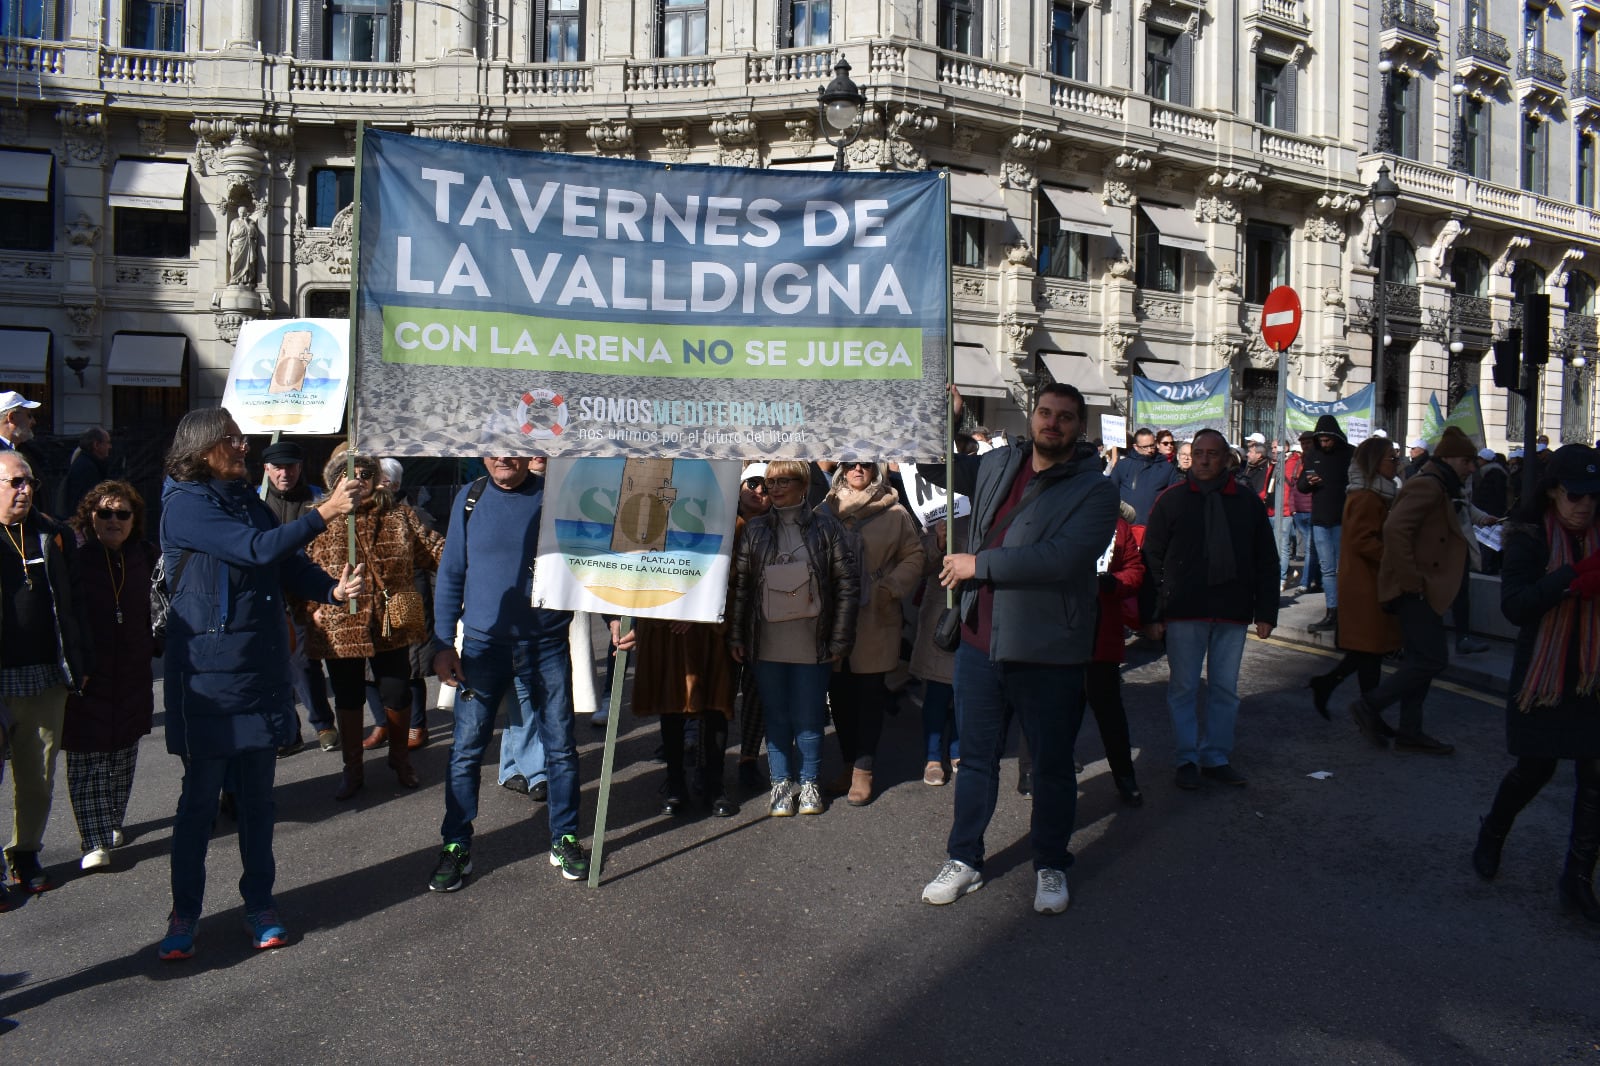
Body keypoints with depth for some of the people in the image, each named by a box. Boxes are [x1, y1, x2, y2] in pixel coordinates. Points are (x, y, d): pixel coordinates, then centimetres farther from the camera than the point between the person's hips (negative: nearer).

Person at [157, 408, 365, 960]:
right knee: (200, 797, 4)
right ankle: (184, 911, 19)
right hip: (209, 676, -6)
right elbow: (258, 549, -22)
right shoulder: (185, 504, -11)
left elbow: (289, 564, 8)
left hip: (261, 671, 6)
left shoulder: (247, 499, 12)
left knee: (256, 795, 12)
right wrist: (323, 513, -20)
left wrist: (333, 588, -10)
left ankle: (259, 903, 24)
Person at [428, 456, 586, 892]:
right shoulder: (470, 498, 1)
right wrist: (443, 643, -1)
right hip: (483, 642, 1)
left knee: (560, 746, 8)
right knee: (466, 749, 4)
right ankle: (456, 846, 19)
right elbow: (451, 573, 4)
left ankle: (564, 839, 24)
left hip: (547, 642, 0)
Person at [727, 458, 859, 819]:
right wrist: (736, 636, -2)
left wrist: (840, 639, -6)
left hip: (812, 643, -2)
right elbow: (740, 585, 4)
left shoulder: (825, 526, -1)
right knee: (776, 716, 10)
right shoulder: (755, 530, 4)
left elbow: (848, 583, -2)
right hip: (767, 643, 2)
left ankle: (808, 782, 23)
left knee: (808, 718, 6)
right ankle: (781, 782, 24)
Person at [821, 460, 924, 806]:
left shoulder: (894, 513, 1)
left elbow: (914, 556, 2)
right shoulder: (825, 511, 5)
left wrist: (891, 588, -10)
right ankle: (850, 763, 21)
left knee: (870, 692, 2)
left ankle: (863, 770, 10)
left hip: (877, 618, -2)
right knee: (840, 693, 7)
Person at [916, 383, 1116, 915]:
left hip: (1048, 652, -4)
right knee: (976, 757, 15)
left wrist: (979, 563, -20)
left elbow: (1061, 558, -26)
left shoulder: (1095, 491, -11)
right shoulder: (999, 466, 7)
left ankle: (1051, 866, 31)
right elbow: (936, 467, 23)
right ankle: (964, 861, 30)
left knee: (1053, 765, 12)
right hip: (980, 643, 5)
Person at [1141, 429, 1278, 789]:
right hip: (1184, 611, -2)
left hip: (1233, 613, 2)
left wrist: (1266, 611, 4)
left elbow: (1267, 562, 10)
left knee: (1225, 688, 10)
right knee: (1184, 687, 5)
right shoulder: (1171, 502, 0)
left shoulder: (1248, 503, 7)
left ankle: (1217, 756, 23)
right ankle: (1188, 759, 17)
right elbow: (1152, 561, -1)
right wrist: (1151, 615, -6)